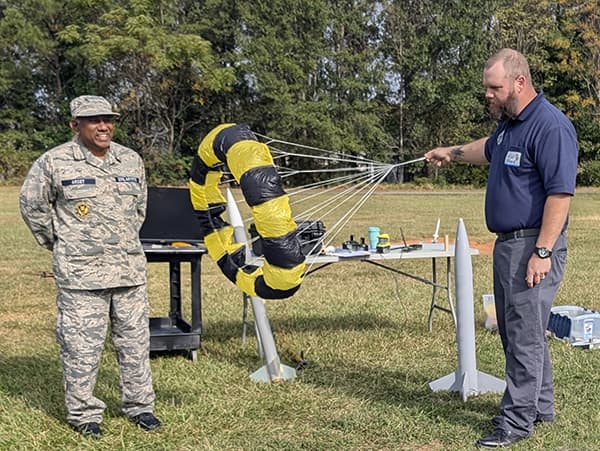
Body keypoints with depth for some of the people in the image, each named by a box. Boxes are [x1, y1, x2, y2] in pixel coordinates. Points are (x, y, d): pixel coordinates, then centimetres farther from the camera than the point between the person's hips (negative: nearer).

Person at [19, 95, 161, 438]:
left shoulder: (131, 161, 9)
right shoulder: (55, 162, -6)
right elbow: (32, 205, 5)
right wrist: (58, 244, 8)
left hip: (130, 270, 5)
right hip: (81, 274, -4)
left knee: (135, 340, 11)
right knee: (82, 345, 0)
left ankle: (140, 405, 25)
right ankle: (83, 413, 15)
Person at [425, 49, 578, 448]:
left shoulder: (550, 126, -17)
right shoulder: (509, 123, 13)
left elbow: (560, 192, -23)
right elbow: (489, 149, 37)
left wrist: (542, 252, -25)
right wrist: (451, 153, 42)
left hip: (533, 247, -10)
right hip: (508, 245, 10)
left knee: (525, 335, -4)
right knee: (516, 332, 17)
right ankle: (540, 407, 30)